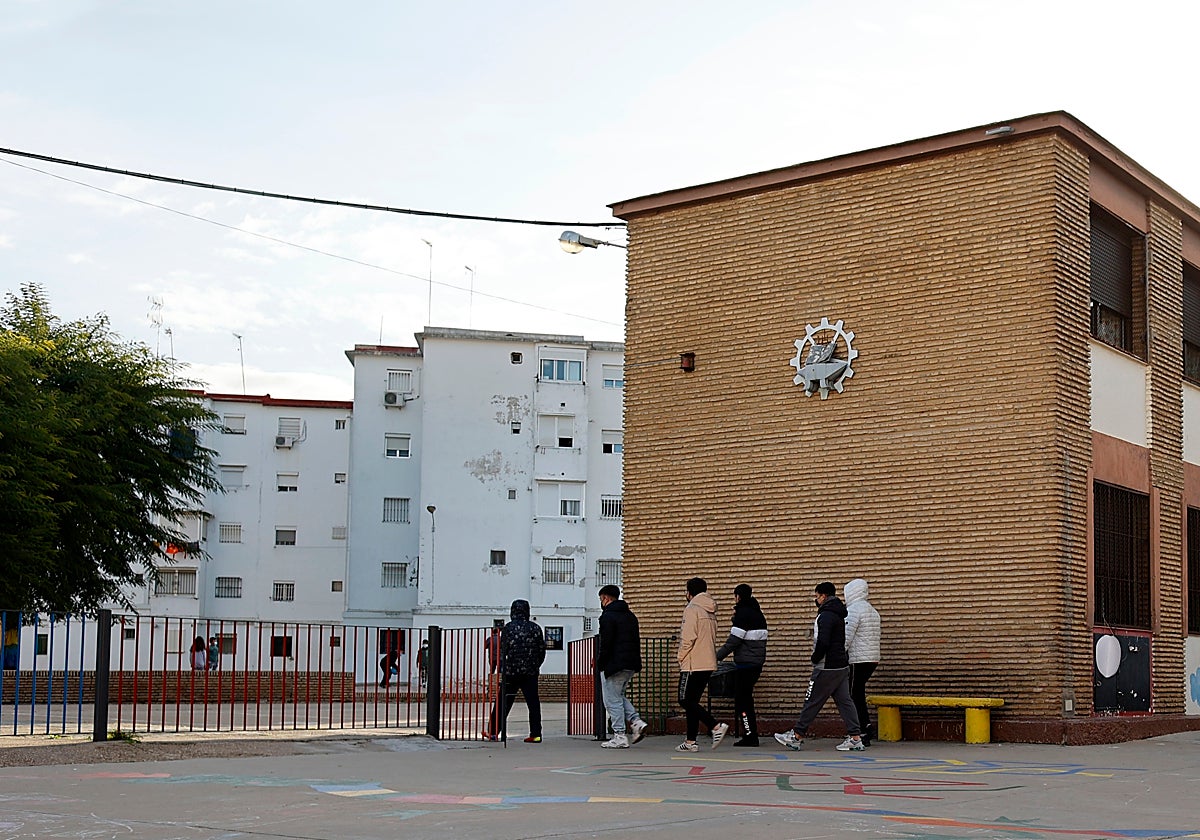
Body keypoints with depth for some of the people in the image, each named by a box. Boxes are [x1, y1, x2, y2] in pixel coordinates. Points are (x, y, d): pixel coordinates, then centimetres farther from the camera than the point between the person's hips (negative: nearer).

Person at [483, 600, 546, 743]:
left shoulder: (508, 628, -4)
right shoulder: (535, 628, 4)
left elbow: (502, 651, -5)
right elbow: (542, 651, 8)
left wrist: (501, 671, -1)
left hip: (512, 672, -2)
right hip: (531, 672, 2)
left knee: (503, 702, 6)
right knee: (533, 702, 3)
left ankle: (493, 731, 11)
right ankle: (536, 734, -1)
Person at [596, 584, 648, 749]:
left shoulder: (608, 616, -9)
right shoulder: (630, 615, 16)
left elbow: (606, 643, -16)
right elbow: (636, 641, 17)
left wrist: (600, 663, -7)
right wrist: (635, 662, 18)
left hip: (614, 665, -8)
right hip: (631, 665, 8)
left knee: (612, 700, -1)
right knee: (619, 696, 22)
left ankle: (620, 737, -2)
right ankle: (636, 722, 6)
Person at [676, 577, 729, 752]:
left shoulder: (692, 609, -10)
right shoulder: (710, 611, 16)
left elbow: (688, 638, -19)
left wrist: (682, 658, -6)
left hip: (693, 664, -9)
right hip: (709, 664, 9)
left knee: (686, 701, -6)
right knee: (692, 702, 11)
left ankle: (716, 727, -18)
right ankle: (690, 742, 10)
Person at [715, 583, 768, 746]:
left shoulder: (742, 613, -11)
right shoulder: (758, 613, 15)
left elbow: (734, 640, -16)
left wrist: (717, 657, -10)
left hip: (745, 664, -9)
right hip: (757, 663, 9)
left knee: (742, 701, -3)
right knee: (746, 699, 14)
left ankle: (750, 737, -6)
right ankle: (751, 736, 15)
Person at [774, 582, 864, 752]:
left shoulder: (825, 615, -15)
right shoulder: (839, 614, 14)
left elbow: (823, 642, -23)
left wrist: (815, 659, -9)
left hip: (826, 668, -9)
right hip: (842, 666, 9)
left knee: (812, 701, -1)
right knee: (844, 701, 6)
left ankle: (796, 737, 5)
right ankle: (855, 739, 2)